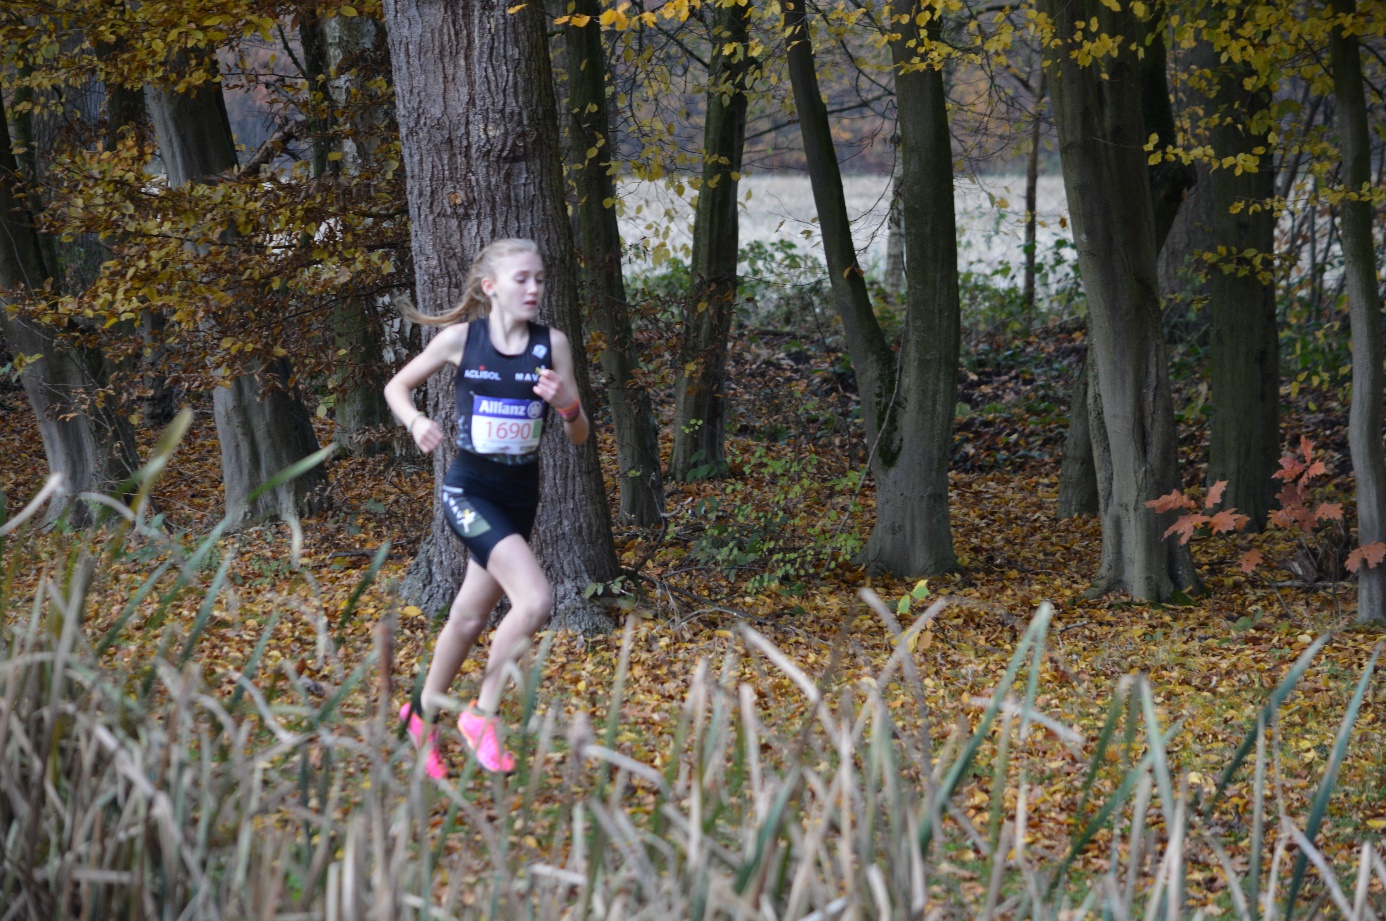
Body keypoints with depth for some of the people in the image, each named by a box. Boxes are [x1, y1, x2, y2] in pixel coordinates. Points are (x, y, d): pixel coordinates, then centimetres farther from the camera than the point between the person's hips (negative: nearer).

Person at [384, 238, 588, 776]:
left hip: (520, 496, 4)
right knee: (535, 600, -23)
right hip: (469, 490, -4)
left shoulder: (552, 345, -1)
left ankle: (423, 713, 39)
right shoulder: (462, 338, -6)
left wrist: (566, 404, -19)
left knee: (470, 617, 16)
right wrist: (415, 422, -13)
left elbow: (579, 436, 2)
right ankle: (482, 716, -6)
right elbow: (398, 386, 7)